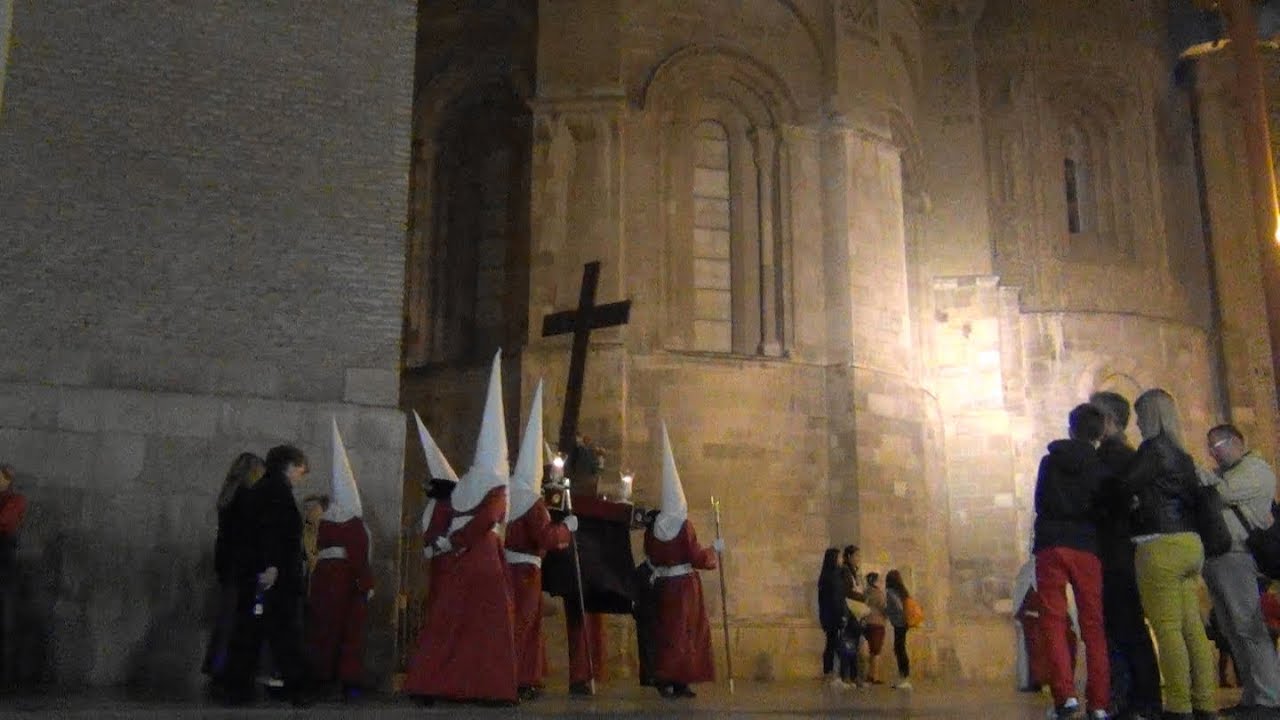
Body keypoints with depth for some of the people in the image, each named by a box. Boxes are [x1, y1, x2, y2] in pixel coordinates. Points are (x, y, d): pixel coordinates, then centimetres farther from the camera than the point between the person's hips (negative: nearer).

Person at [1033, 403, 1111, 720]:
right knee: (1093, 625, 5)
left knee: (1054, 622, -1)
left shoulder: (1049, 461, 7)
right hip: (1086, 548, 0)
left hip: (1050, 545, 0)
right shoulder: (1100, 466, 3)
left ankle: (1065, 694, -15)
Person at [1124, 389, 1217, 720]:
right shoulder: (1181, 454, 16)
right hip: (1190, 544, 8)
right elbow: (1193, 497, 19)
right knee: (1192, 627, 8)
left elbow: (1125, 487, -12)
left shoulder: (1152, 448, -9)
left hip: (1161, 546, -8)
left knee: (1167, 629, -6)